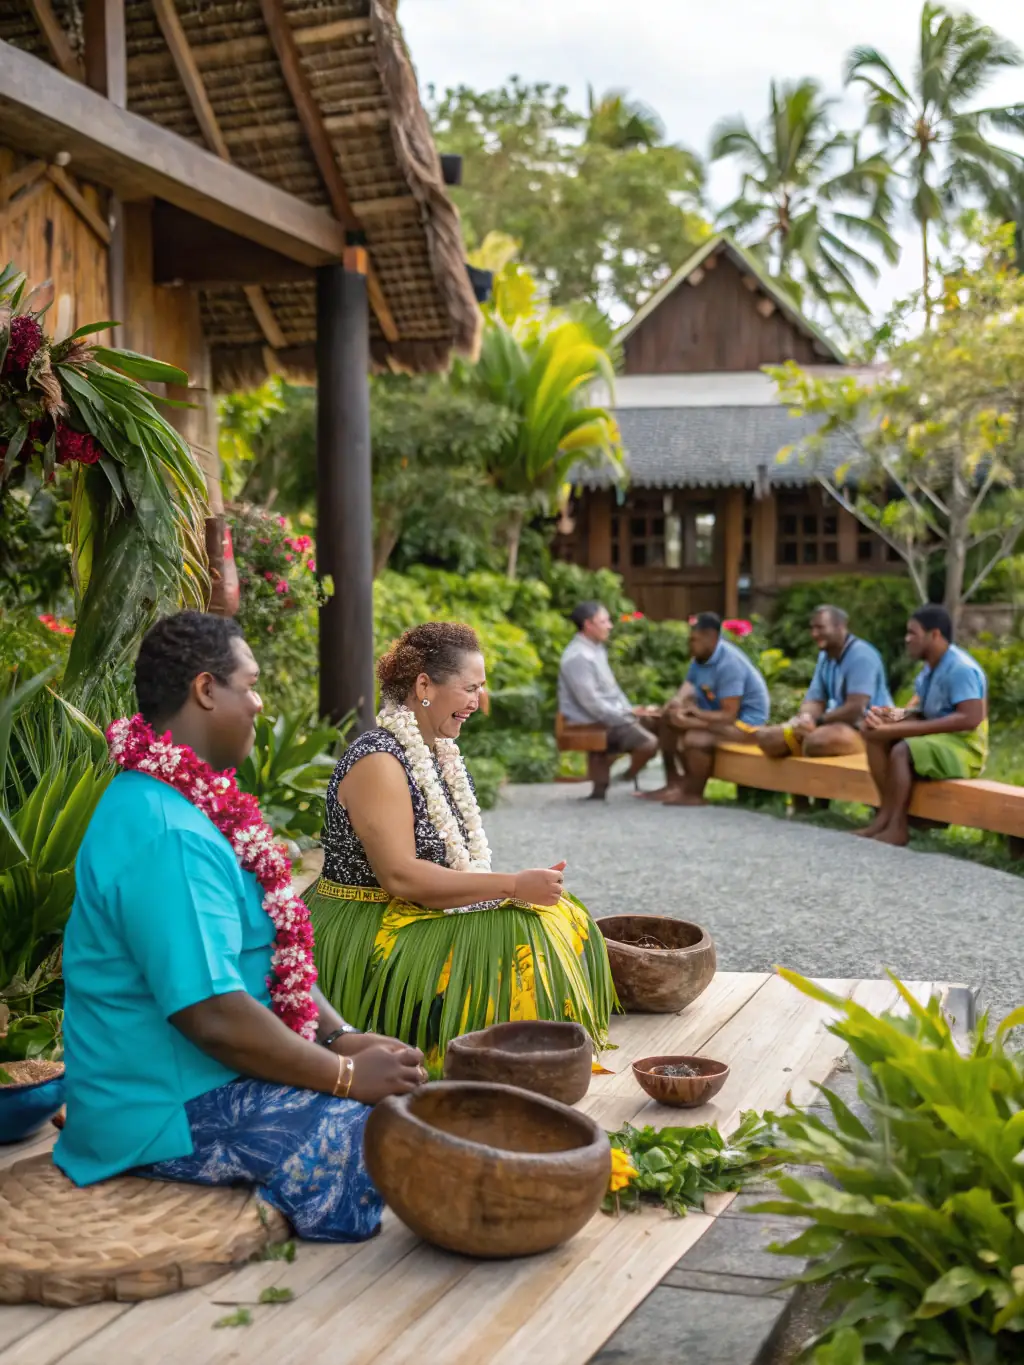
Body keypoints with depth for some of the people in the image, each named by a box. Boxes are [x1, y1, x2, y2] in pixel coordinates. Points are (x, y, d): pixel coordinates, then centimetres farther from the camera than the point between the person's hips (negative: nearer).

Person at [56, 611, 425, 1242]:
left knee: (399, 1078, 8)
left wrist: (341, 1037, 4)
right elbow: (213, 1014, -28)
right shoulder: (164, 834, -25)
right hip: (167, 1114, -10)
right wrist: (348, 1074, -18)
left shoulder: (186, 805, 10)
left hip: (204, 1072, 10)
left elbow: (272, 951, 15)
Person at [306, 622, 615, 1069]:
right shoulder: (377, 762, -19)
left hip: (416, 914, 10)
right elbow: (400, 876, -26)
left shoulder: (438, 752, 9)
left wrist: (522, 885, -6)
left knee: (561, 917, 2)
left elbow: (451, 860, 11)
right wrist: (512, 885, -24)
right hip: (365, 931, -9)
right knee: (508, 940, -24)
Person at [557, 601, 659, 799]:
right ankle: (628, 781, 11)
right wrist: (627, 715, -17)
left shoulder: (597, 649, 11)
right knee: (648, 742, -18)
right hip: (591, 723, -10)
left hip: (608, 715, 10)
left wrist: (632, 711, 3)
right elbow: (591, 703, -23)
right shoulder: (578, 656, -21)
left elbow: (611, 689, 17)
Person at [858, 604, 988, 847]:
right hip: (937, 738, 9)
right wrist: (898, 716, -8)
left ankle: (897, 827, -21)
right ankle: (886, 813, -10)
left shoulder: (960, 668, -20)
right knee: (875, 735, -6)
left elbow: (970, 719, -29)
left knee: (902, 750, -31)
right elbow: (919, 708, 17)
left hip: (965, 747, -9)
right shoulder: (931, 666, 9)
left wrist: (909, 727, -30)